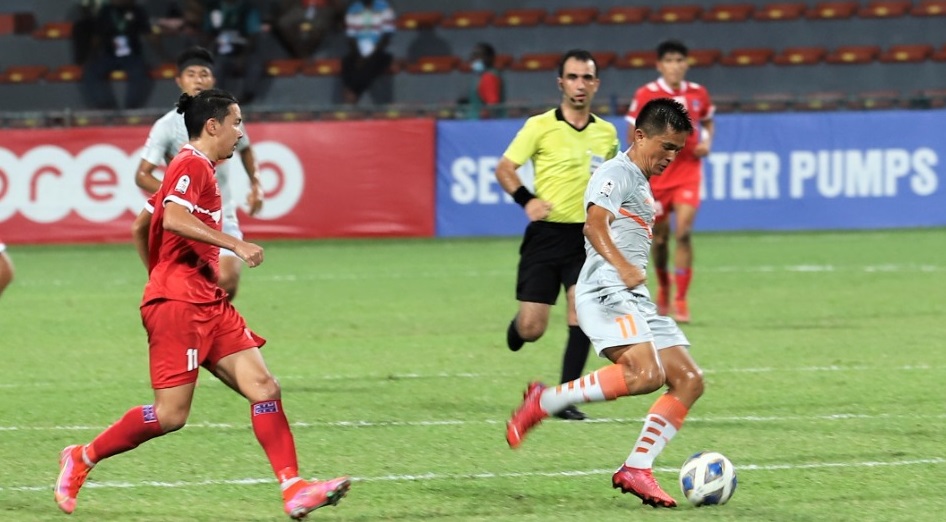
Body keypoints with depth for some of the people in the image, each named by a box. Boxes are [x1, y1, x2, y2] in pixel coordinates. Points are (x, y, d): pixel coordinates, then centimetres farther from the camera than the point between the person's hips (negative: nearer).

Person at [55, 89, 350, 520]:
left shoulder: (199, 168, 21)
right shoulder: (192, 165, -9)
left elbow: (142, 226, 27)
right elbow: (173, 219, -26)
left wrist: (160, 277, 31)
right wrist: (234, 244, -25)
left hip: (207, 305, 10)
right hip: (178, 304, -10)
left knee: (264, 388, -3)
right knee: (170, 414, -9)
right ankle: (83, 458, 8)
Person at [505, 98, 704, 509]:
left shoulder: (640, 184, 25)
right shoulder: (617, 174, -6)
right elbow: (595, 225, -24)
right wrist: (623, 267, -39)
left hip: (633, 299, 10)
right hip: (607, 290, -10)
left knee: (689, 381, -1)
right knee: (646, 373, -30)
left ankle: (636, 470, -6)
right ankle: (543, 402, -20)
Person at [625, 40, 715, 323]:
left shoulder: (698, 93, 1)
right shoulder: (646, 95, -6)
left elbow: (708, 122, 19)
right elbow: (633, 136, 0)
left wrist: (706, 142, 1)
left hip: (688, 172, 0)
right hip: (656, 175, 0)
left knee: (683, 233, -15)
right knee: (660, 238, 10)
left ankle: (681, 300, -11)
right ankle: (663, 287, 37)